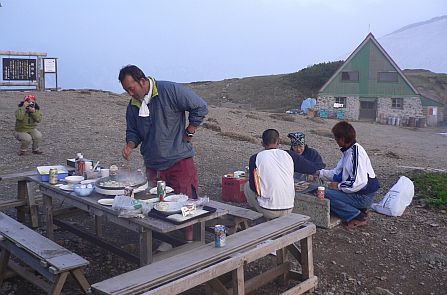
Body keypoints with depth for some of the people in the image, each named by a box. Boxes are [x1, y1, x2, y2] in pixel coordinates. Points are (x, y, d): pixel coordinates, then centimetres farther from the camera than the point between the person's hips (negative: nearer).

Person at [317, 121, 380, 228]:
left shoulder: (356, 152, -21)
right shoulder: (348, 151, 10)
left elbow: (359, 182, -27)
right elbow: (338, 172, 16)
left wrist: (338, 186, -17)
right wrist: (320, 173, 9)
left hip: (364, 196, -10)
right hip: (358, 192, 10)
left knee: (328, 194, -17)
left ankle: (358, 218, -9)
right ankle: (358, 211, 10)